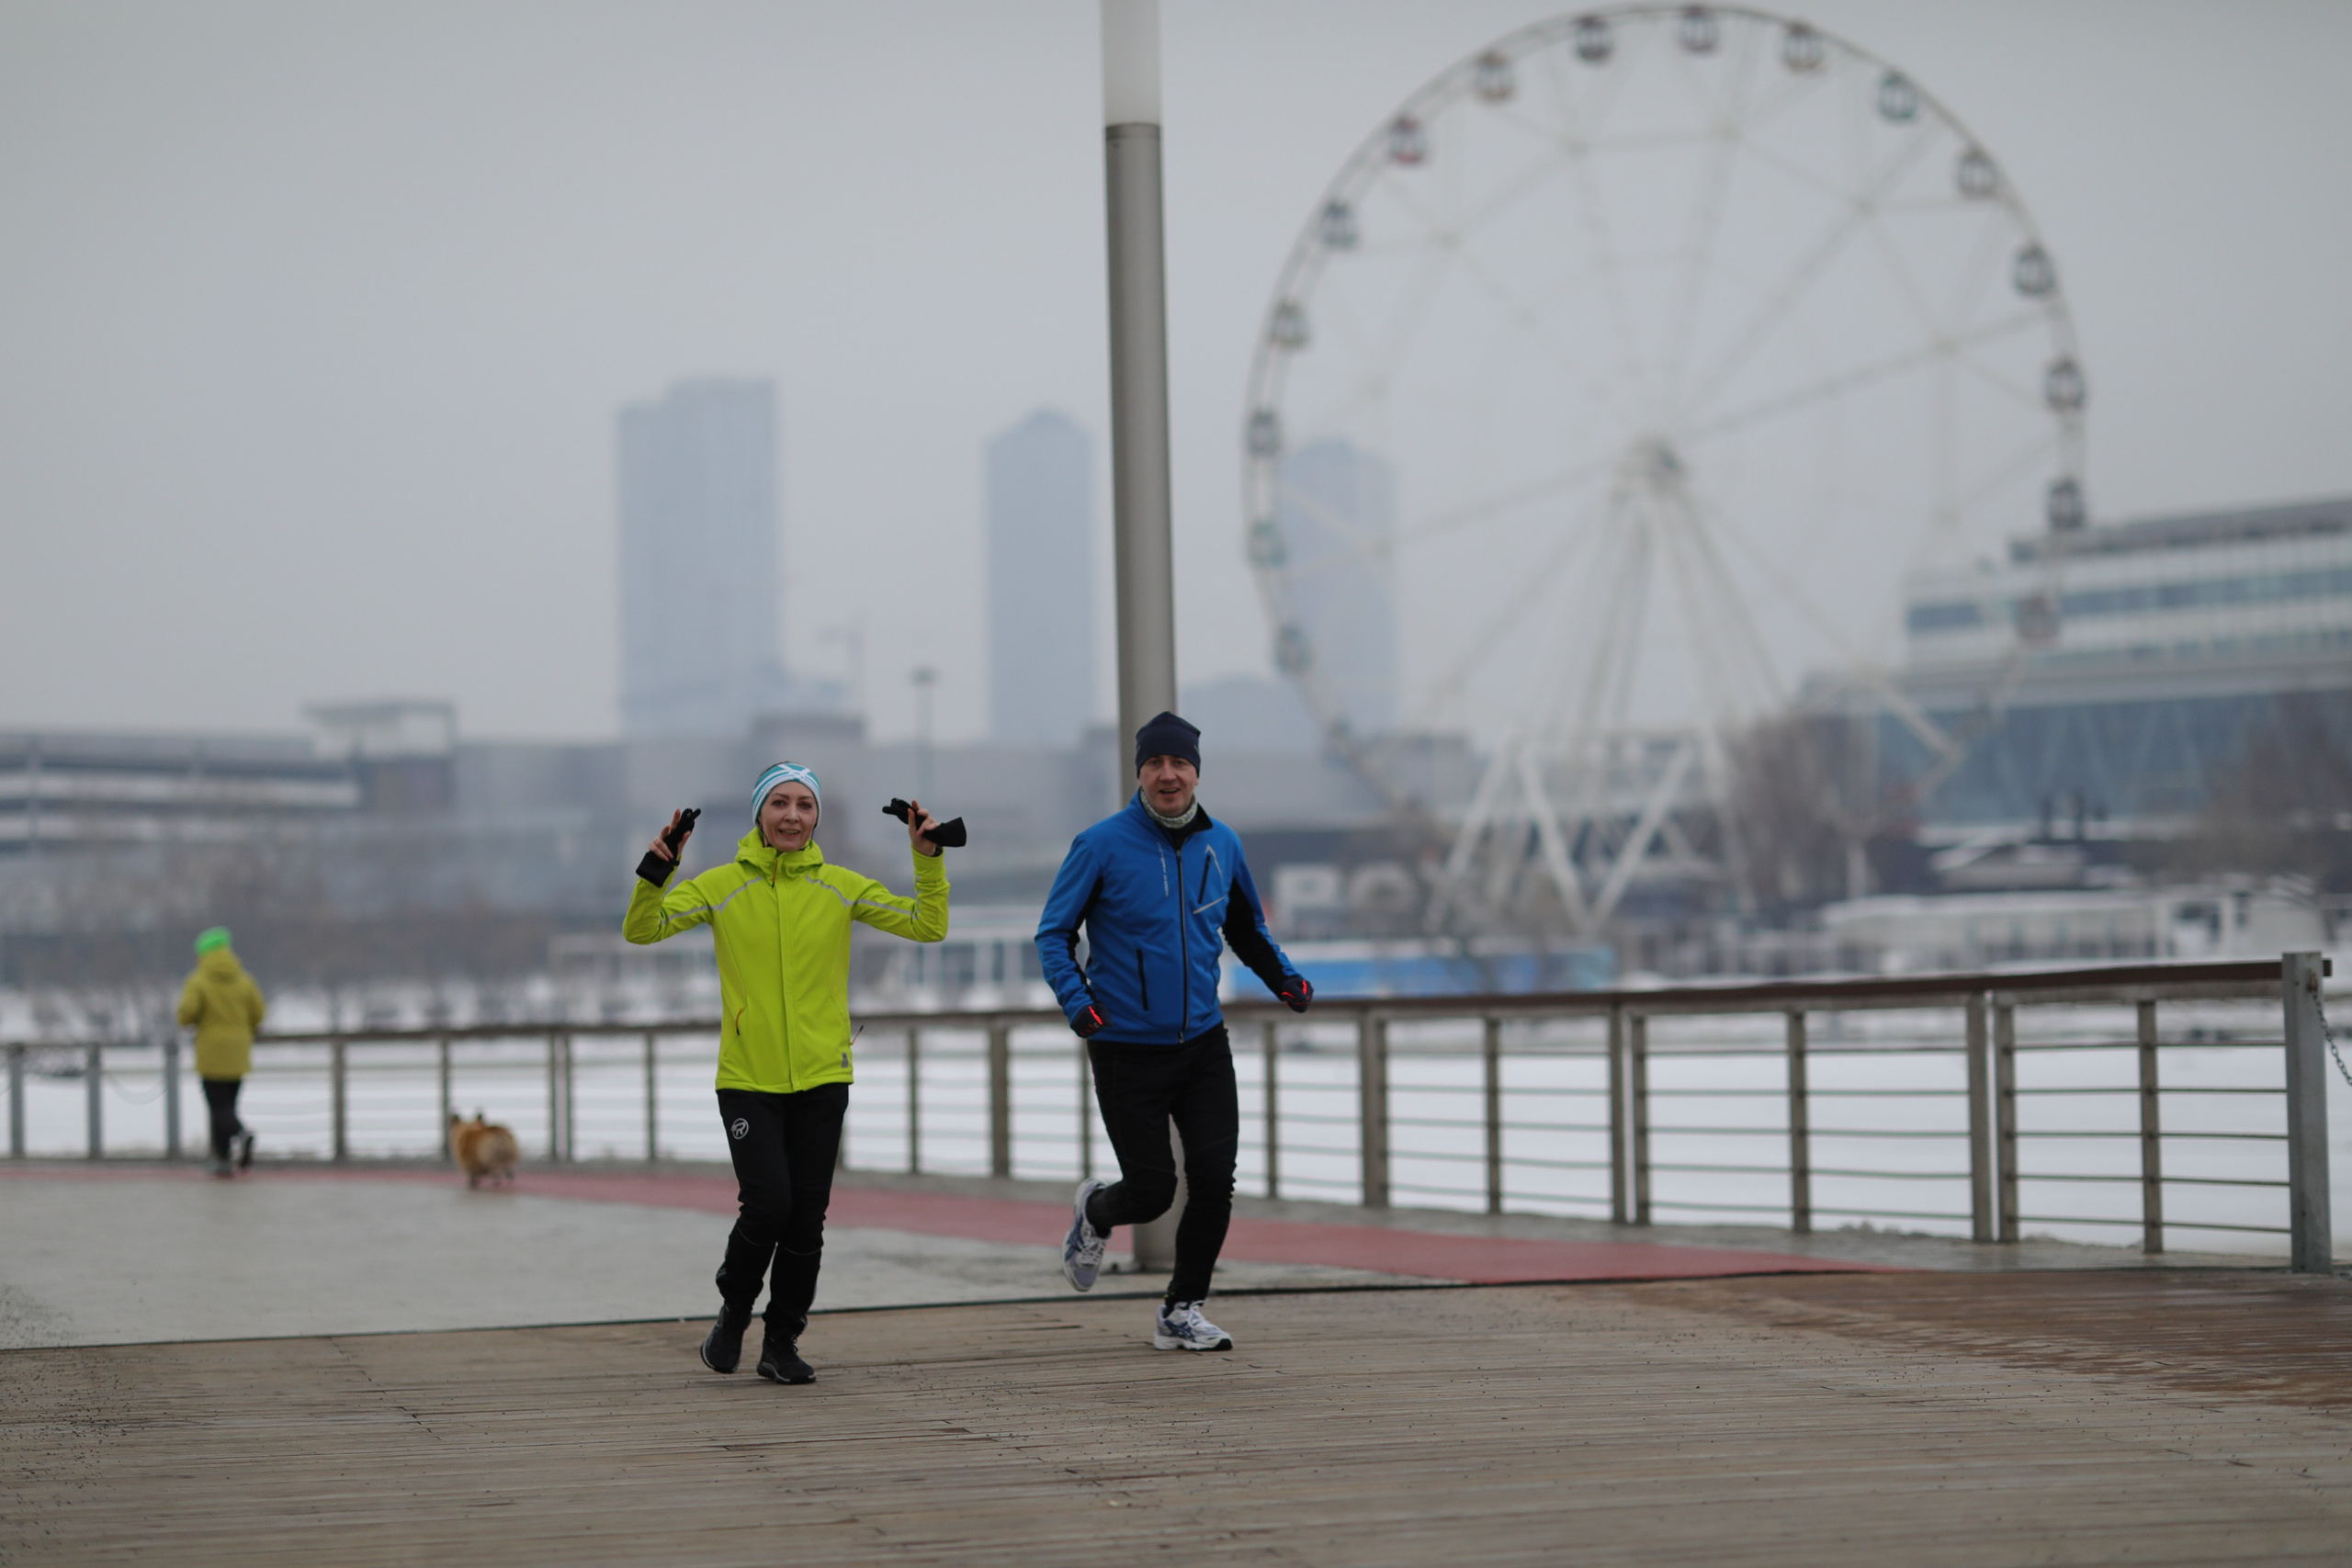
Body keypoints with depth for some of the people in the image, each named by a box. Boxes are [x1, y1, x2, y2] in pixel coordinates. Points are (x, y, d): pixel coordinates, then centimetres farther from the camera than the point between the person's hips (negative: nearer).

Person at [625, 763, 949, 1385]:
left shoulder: (841, 887, 4)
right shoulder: (722, 886, 1)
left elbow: (927, 925, 4)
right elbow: (643, 929, -5)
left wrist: (928, 860, -7)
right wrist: (655, 870, -20)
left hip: (821, 1079, 2)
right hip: (748, 1080, -2)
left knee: (807, 1219, 2)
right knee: (768, 1204, -14)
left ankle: (782, 1341, 18)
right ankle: (734, 1310, 14)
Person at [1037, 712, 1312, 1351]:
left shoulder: (1220, 844, 4)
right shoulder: (1101, 845, -9)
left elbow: (1246, 927, 20)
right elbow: (1053, 933, -4)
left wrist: (1284, 978, 1)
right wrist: (1076, 999, -21)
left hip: (1203, 1042, 4)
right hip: (1127, 1051, -4)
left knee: (1214, 1178, -7)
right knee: (1152, 1190, -2)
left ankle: (1182, 1313, 10)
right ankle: (1095, 1213, 35)